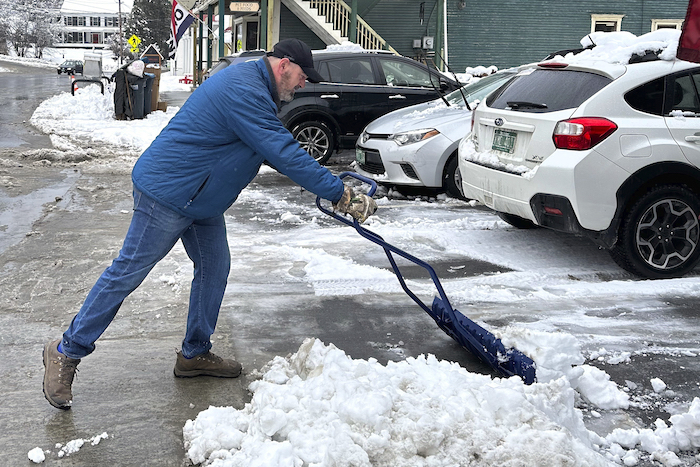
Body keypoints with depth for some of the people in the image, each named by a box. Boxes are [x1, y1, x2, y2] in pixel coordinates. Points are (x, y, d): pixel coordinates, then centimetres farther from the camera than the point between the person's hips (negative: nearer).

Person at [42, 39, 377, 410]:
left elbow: (279, 150, 24)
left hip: (200, 199, 11)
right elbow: (285, 156, -28)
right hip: (166, 194, -11)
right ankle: (67, 352, 9)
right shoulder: (245, 92, -24)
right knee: (128, 272, -3)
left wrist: (330, 186, 21)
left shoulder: (250, 85, 12)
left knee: (214, 268, 11)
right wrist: (341, 195, -23)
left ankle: (195, 354, 23)